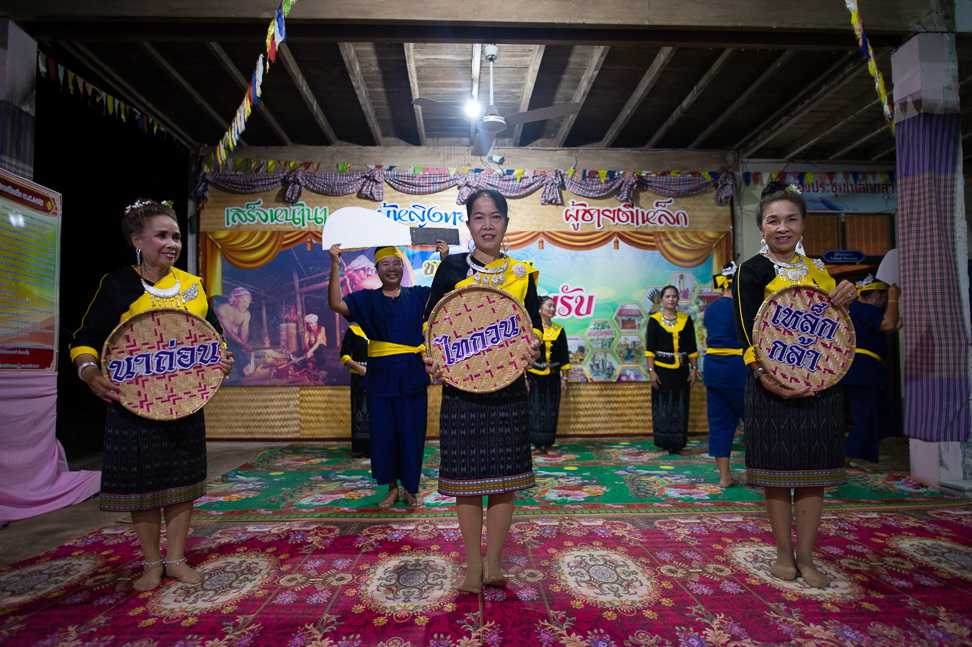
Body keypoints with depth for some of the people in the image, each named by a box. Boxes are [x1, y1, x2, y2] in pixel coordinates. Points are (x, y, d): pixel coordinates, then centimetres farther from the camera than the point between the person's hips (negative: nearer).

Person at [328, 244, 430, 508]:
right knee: (383, 432, 7)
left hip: (412, 376, 0)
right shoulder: (367, 298, 5)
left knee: (412, 432, 5)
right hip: (381, 376, 1)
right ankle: (392, 487, 25)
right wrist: (335, 266, -15)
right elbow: (336, 304, -10)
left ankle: (410, 488, 21)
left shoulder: (418, 295, 6)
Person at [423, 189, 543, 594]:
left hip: (508, 389, 1)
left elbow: (535, 326, 9)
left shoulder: (522, 273, 6)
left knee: (503, 476, 7)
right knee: (466, 476, 6)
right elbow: (431, 322, 5)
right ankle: (473, 566, 22)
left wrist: (533, 351, -13)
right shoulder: (451, 268, 3)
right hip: (461, 387, -1)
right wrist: (432, 356, -14)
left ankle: (493, 563, 23)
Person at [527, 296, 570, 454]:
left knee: (551, 410, 5)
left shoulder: (559, 330, 6)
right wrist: (524, 376, -7)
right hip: (534, 376, -3)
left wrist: (564, 378, 5)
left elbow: (564, 355, 8)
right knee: (535, 409, -2)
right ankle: (536, 443, 9)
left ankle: (547, 443, 15)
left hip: (553, 377, 3)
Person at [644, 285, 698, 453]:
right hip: (661, 369, -2)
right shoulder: (654, 320, -1)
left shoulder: (686, 319, 7)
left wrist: (693, 369, 4)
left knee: (680, 407, 5)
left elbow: (692, 348, 9)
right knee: (662, 407, 1)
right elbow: (649, 348, -4)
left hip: (681, 370, 3)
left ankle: (677, 442, 16)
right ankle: (665, 442, 12)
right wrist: (651, 371, -10)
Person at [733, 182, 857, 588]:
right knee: (777, 468, 3)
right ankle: (784, 553, 20)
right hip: (772, 383, -4)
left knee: (813, 469, 7)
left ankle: (806, 557, 20)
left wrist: (845, 299, -4)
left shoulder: (817, 269, 13)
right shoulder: (752, 271, -3)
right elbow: (747, 331, -12)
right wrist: (766, 376, -27)